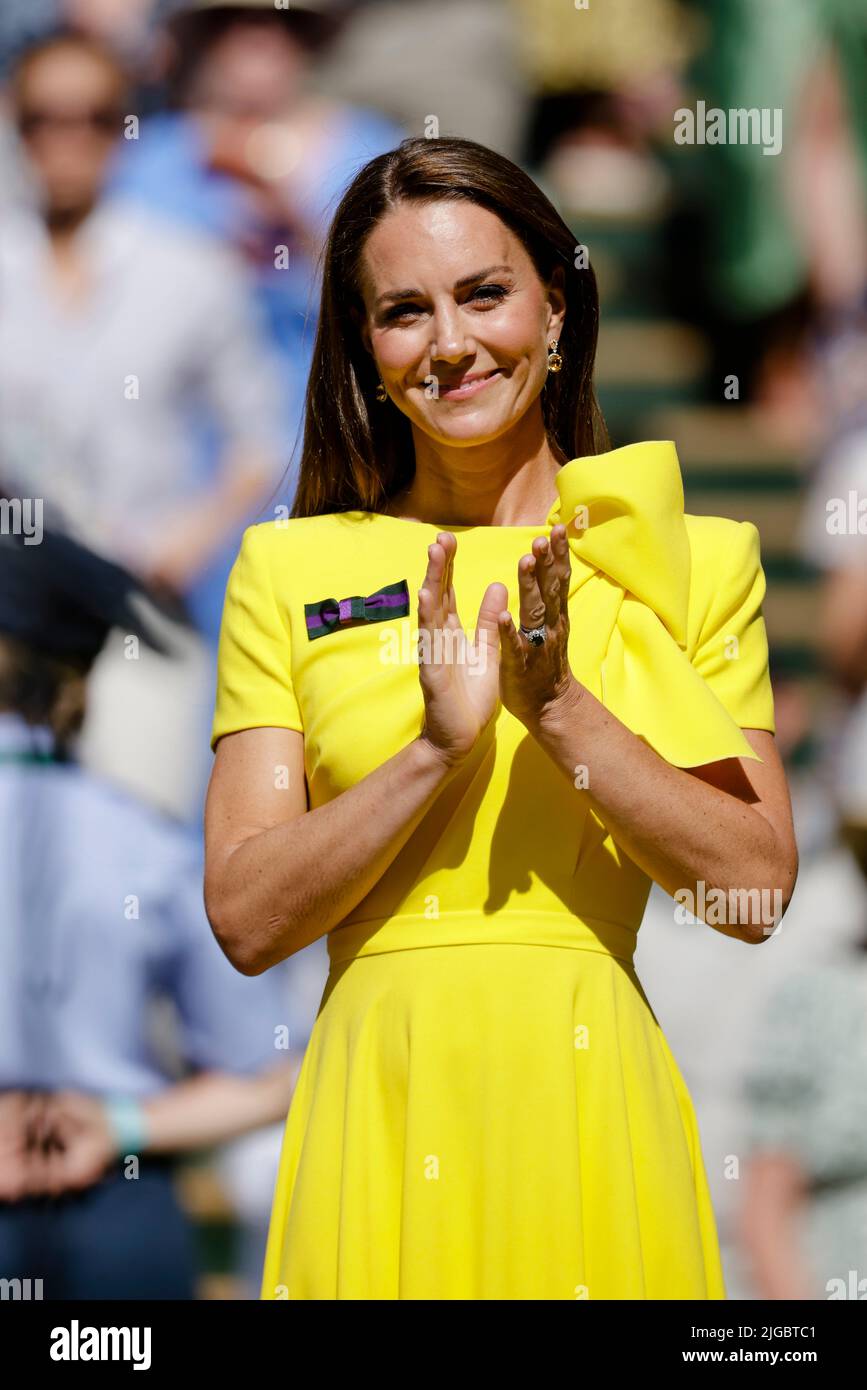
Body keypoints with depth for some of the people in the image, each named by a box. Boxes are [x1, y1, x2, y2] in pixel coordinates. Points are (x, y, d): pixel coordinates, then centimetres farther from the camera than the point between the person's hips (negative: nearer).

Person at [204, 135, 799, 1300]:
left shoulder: (694, 562, 5)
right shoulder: (290, 571, 6)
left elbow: (757, 891, -3)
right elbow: (246, 919, -2)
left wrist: (562, 710, -13)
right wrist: (437, 746, -14)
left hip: (592, 1113, 0)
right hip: (382, 1109, 0)